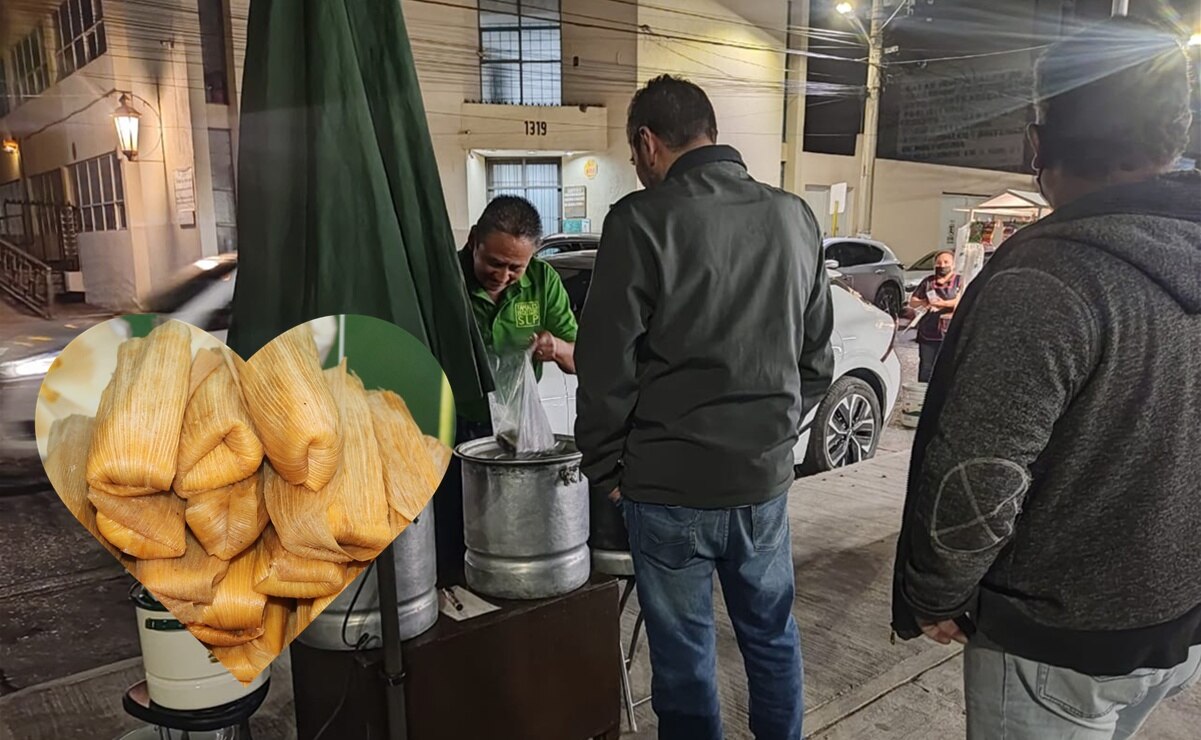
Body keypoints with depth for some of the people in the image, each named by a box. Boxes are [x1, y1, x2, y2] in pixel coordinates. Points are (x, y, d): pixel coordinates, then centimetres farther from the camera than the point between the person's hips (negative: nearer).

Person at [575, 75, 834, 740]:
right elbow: (816, 355, 11)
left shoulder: (643, 220, -13)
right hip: (767, 475, 5)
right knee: (772, 636, 21)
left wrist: (604, 467, 0)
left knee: (684, 653, 12)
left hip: (670, 485, -5)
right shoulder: (794, 216, 4)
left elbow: (607, 366, -12)